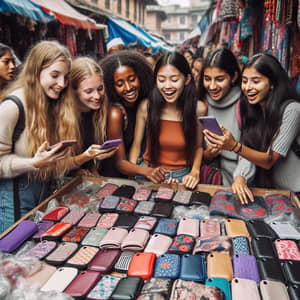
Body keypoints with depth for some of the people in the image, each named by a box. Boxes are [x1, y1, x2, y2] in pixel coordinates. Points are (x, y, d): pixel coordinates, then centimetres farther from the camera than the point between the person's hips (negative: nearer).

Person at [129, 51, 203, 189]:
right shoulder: (146, 106, -9)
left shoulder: (197, 109, -9)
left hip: (182, 175, 0)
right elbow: (136, 145, 2)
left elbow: (198, 147, 5)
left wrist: (195, 172, -9)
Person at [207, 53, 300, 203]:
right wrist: (240, 177, -21)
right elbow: (248, 151, -3)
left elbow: (269, 161, -18)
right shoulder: (249, 108, 0)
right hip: (264, 188, 5)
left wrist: (234, 146, -33)